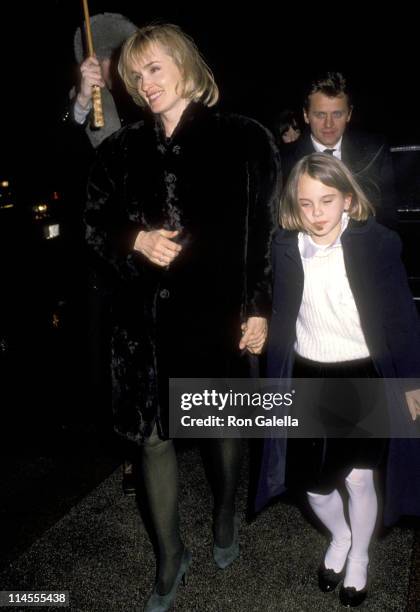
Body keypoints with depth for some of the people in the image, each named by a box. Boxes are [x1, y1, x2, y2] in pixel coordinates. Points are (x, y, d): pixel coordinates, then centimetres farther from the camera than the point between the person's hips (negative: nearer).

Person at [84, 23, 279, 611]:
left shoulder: (243, 140, -2)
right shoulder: (121, 149, 6)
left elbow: (266, 230, -3)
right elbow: (96, 225, 10)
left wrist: (258, 309, -6)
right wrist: (135, 241, -11)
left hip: (217, 313, -2)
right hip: (145, 317, 3)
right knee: (154, 435, 9)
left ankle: (225, 520, 46)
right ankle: (171, 558, 31)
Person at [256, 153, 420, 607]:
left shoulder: (375, 243, -12)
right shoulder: (285, 248, -5)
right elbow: (282, 318, 2)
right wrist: (276, 379, 7)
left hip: (362, 378, -2)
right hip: (307, 378, 2)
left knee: (358, 480, 10)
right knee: (313, 484, 10)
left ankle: (358, 557, 42)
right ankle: (339, 536, 45)